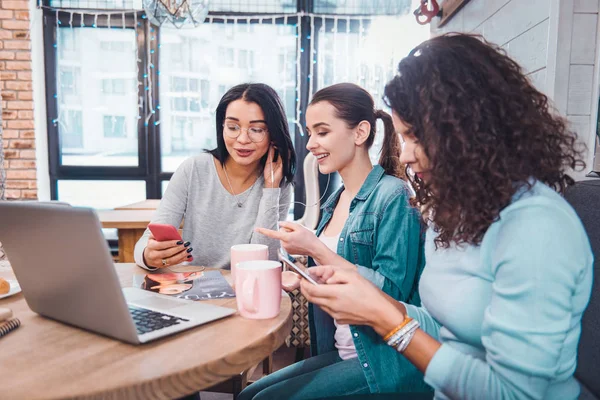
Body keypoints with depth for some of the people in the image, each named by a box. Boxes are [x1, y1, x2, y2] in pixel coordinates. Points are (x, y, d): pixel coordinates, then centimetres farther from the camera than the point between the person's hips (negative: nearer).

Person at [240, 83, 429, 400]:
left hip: (384, 360, -7)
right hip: (340, 352, 7)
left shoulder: (393, 196, -16)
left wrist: (316, 249, -23)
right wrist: (303, 279, -1)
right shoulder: (335, 201, 8)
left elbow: (392, 290, -23)